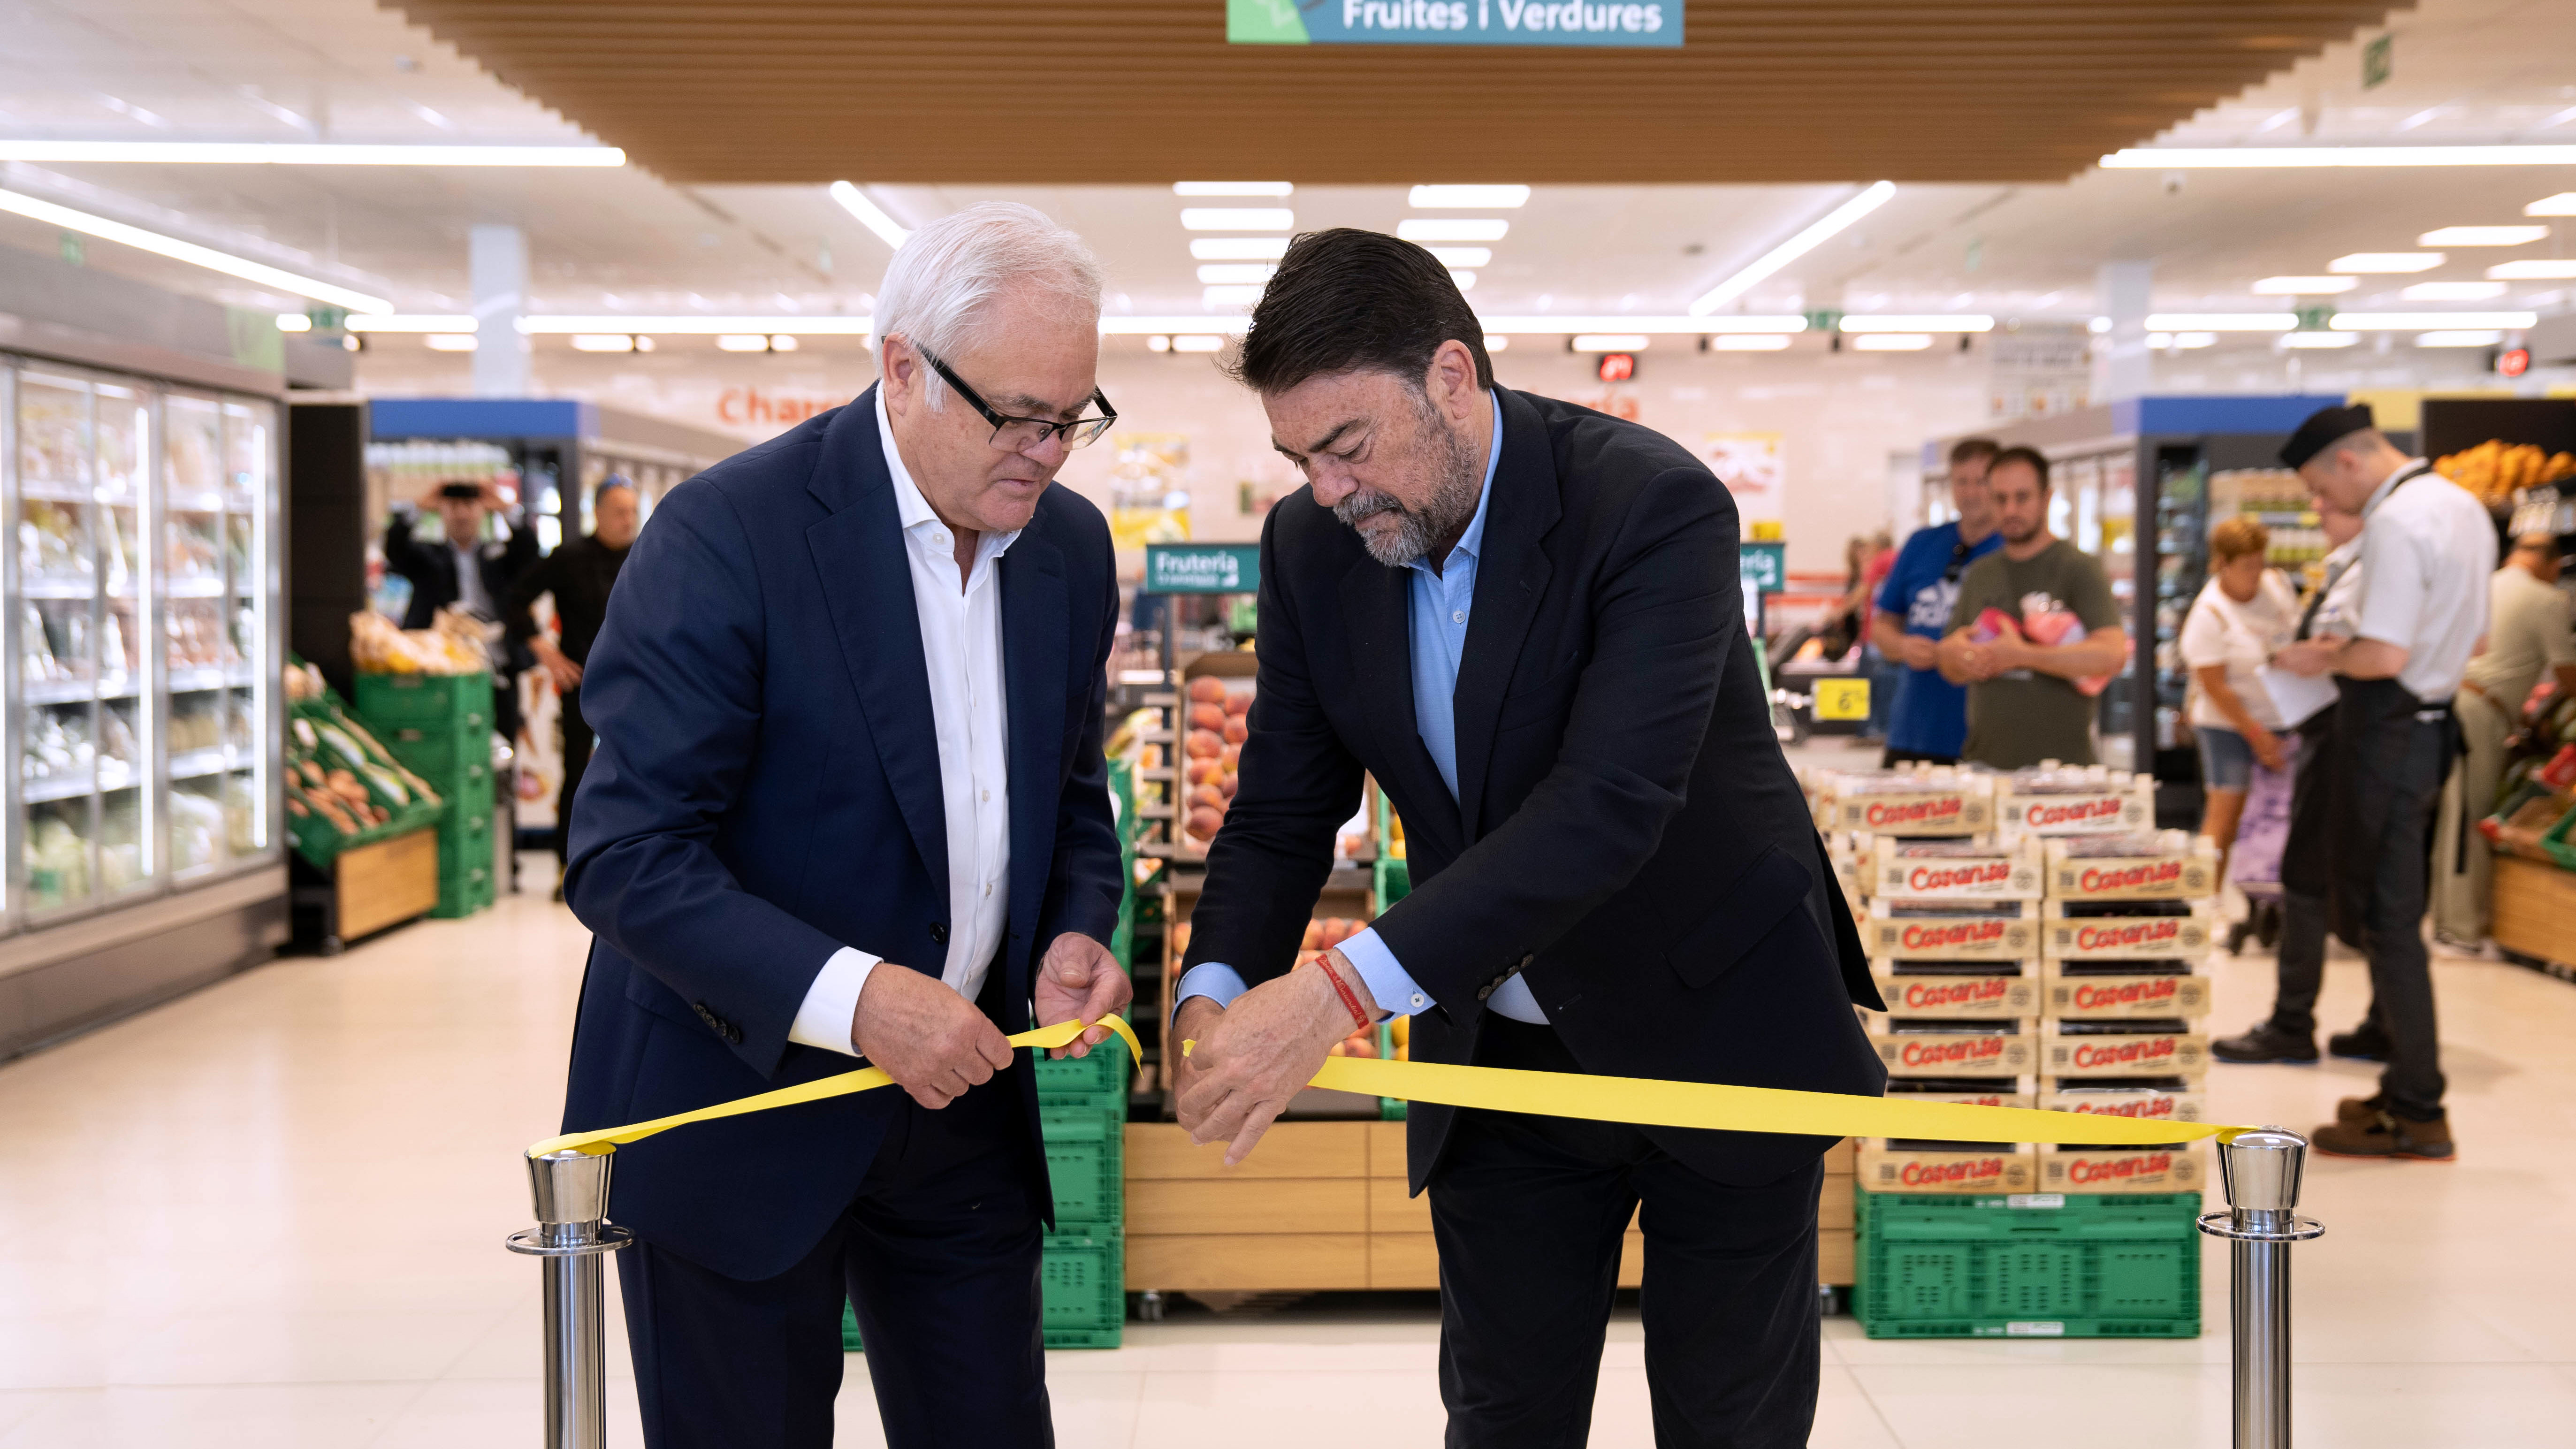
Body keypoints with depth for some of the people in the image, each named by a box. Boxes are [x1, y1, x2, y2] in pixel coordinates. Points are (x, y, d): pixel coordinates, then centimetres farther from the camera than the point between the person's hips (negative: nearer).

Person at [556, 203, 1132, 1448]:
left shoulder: (1072, 546, 3)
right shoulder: (725, 535, -18)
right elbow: (625, 857, -21)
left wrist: (1077, 932, -6)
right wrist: (847, 995, -31)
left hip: (955, 1099, 6)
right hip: (736, 1101, -5)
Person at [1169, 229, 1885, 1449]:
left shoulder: (1655, 507, -26)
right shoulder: (1312, 546, -7)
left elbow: (1607, 808, -37)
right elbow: (1281, 813, -3)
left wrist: (1342, 990, -43)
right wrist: (1218, 988, -25)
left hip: (1711, 1030, -4)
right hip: (1501, 1058, 5)